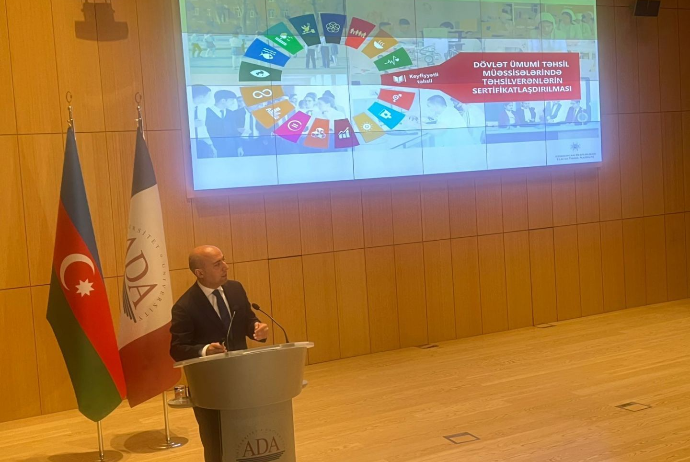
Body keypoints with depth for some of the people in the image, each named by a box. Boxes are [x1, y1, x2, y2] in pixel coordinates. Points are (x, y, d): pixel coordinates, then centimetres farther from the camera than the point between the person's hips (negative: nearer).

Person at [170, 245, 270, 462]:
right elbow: (177, 350, -17)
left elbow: (248, 321, 9)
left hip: (241, 377, 5)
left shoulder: (235, 289, 0)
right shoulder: (185, 307, -18)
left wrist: (257, 329, -15)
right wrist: (204, 350, -35)